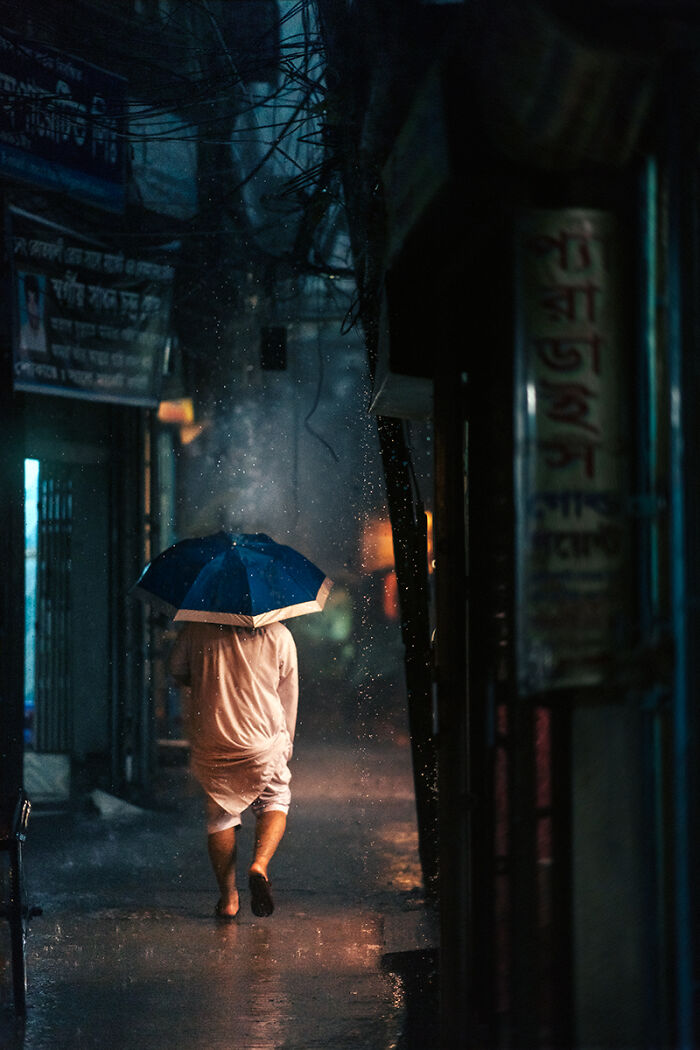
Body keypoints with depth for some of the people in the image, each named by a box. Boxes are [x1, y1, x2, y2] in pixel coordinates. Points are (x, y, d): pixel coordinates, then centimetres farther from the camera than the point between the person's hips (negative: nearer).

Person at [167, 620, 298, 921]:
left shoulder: (197, 628, -4)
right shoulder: (279, 635, -4)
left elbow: (176, 671, 9)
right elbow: (288, 695, 4)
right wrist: (286, 743, 16)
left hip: (209, 744, 1)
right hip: (263, 741, -1)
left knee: (220, 813, 16)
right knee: (275, 801, 21)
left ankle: (228, 898, 16)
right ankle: (259, 865, -6)